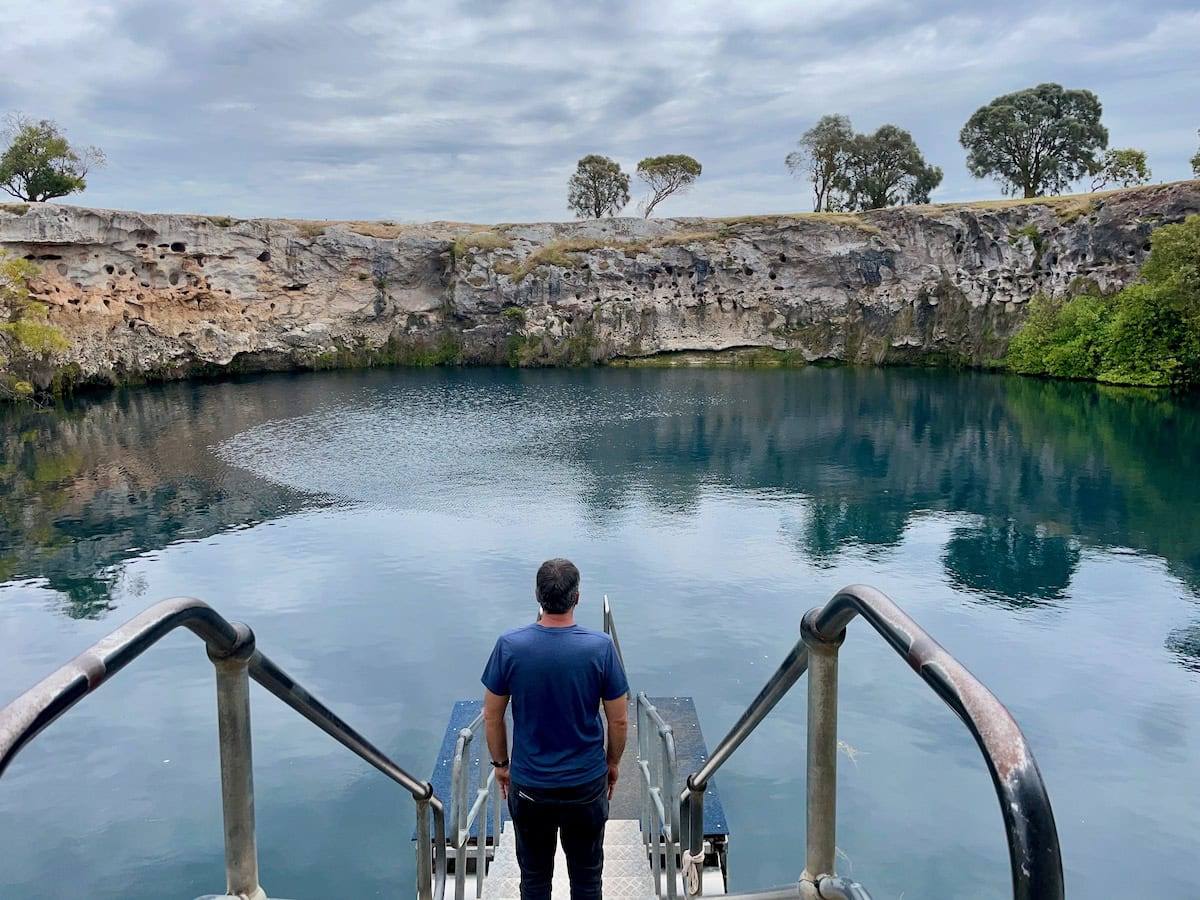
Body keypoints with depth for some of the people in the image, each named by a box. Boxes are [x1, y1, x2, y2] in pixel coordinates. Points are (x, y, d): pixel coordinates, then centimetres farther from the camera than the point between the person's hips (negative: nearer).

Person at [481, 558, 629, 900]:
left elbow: (492, 717, -5)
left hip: (528, 784, 1)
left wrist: (501, 763, 11)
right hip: (587, 782, 0)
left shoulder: (509, 645, -16)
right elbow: (619, 721, -8)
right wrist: (613, 762, 10)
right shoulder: (600, 647, -17)